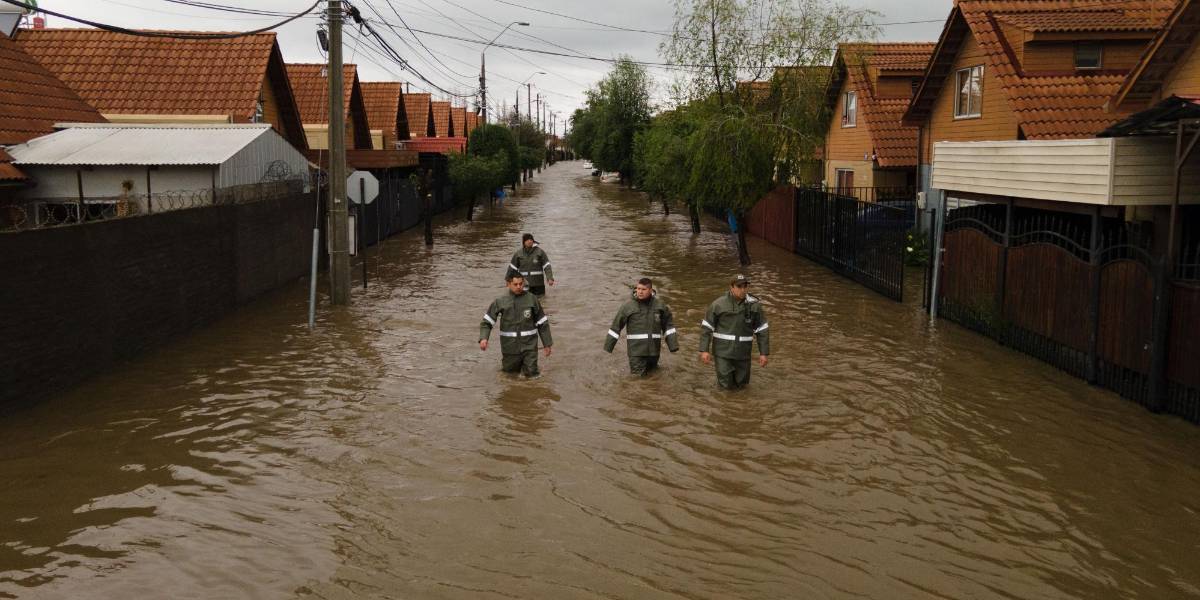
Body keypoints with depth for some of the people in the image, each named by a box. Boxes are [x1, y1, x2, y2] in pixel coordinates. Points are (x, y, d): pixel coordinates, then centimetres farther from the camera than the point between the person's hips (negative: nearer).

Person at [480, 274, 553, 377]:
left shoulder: (532, 299, -3)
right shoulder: (500, 302, -3)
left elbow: (542, 323, 3)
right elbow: (486, 322, -2)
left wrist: (547, 344, 4)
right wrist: (483, 338, -20)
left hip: (529, 345, -1)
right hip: (510, 346, 1)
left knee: (531, 373, -6)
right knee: (510, 371, 13)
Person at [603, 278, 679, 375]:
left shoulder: (660, 305, 1)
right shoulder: (628, 306, -6)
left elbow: (668, 326, 8)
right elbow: (616, 326, -1)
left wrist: (673, 345, 2)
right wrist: (608, 346, 1)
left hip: (653, 349, 3)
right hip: (636, 349, -3)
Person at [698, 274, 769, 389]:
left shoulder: (754, 305, -8)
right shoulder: (718, 304, -11)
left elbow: (762, 330, -1)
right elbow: (706, 327, -6)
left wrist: (764, 353, -3)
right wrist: (704, 350, -12)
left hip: (742, 351, 2)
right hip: (723, 350, -2)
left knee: (740, 383, 12)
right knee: (727, 384, -3)